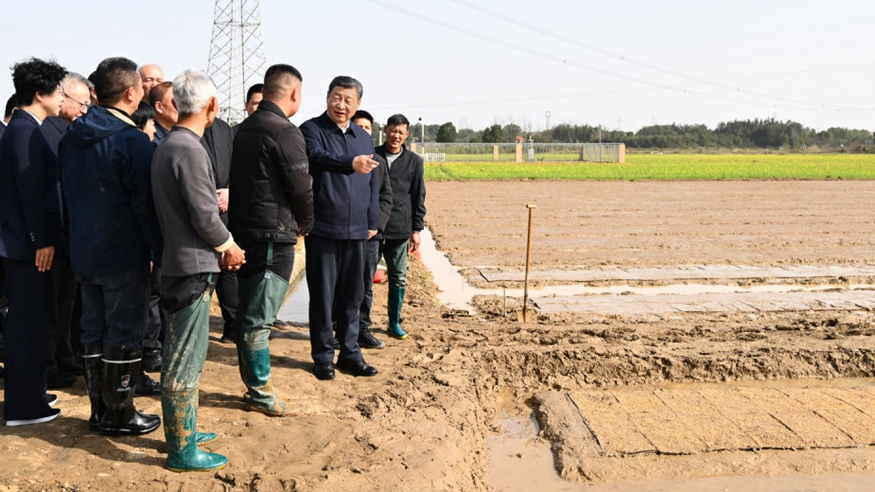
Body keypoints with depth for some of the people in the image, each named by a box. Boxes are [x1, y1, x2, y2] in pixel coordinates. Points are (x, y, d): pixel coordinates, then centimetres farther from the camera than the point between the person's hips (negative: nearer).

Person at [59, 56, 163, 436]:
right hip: (124, 255, -7)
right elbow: (145, 204, -17)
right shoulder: (133, 140, -16)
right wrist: (158, 252, -10)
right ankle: (119, 415, 12)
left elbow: (69, 191, 15)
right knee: (124, 336, 3)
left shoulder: (72, 137, 8)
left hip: (83, 252, 7)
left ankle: (99, 410, 24)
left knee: (94, 331, 14)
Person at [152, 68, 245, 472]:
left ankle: (185, 429, 33)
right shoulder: (190, 149, -19)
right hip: (193, 268, -10)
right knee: (185, 362, 0)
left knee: (184, 357, 19)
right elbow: (204, 216, -20)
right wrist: (229, 247, -4)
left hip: (178, 263, 10)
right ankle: (182, 451, 10)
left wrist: (220, 245, 9)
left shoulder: (168, 145, 11)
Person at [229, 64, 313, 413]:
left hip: (243, 231, 9)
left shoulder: (244, 129, 12)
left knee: (247, 314, 15)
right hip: (273, 236, -9)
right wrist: (304, 225, 6)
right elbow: (301, 188, -13)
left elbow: (239, 180, 14)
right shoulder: (284, 132, -15)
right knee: (259, 319, -1)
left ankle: (253, 384, 27)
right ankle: (261, 393, 10)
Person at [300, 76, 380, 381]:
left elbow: (374, 183, 18)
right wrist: (350, 163, -44)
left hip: (356, 230, 5)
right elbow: (317, 158, -26)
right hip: (323, 228, -5)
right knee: (322, 296, 3)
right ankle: (323, 356, 15)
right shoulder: (312, 130, -4)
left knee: (352, 295, 11)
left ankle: (350, 353, 22)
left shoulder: (364, 138, 14)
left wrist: (373, 222, 12)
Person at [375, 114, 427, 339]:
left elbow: (419, 198, 7)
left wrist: (416, 230, 3)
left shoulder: (414, 161, 6)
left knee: (398, 278, 6)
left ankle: (394, 323, 19)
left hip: (399, 229, 1)